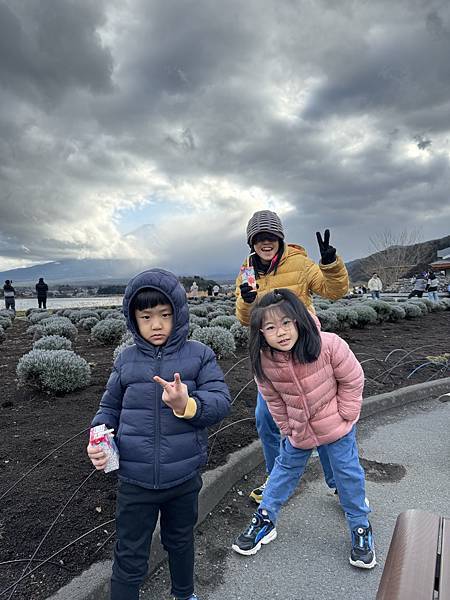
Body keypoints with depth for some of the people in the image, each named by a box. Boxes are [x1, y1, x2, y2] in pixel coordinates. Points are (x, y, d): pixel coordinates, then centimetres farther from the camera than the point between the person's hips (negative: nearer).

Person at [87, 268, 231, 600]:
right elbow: (110, 408, 6)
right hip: (135, 481, 0)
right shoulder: (126, 360, -4)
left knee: (181, 541, 27)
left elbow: (221, 402, -16)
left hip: (184, 477, 1)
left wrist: (186, 405, -35)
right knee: (130, 558, 14)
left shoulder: (199, 355, -9)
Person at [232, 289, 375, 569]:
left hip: (336, 424, -2)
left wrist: (345, 416, -11)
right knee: (286, 468, 17)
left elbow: (352, 379, -15)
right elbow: (273, 398, -5)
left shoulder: (329, 345, -31)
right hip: (299, 428, 2)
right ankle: (265, 519, 34)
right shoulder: (264, 360, -24)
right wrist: (286, 428, 2)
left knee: (348, 473, 10)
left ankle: (361, 528, 32)